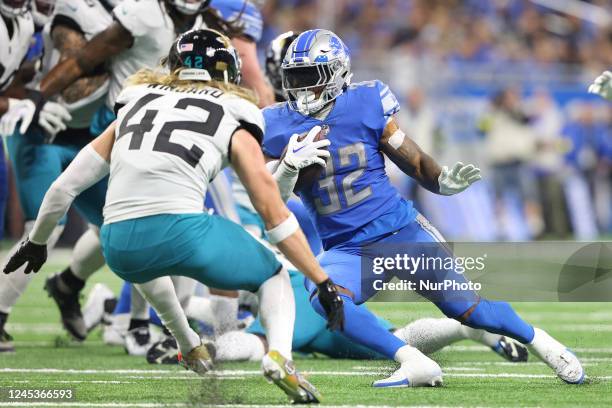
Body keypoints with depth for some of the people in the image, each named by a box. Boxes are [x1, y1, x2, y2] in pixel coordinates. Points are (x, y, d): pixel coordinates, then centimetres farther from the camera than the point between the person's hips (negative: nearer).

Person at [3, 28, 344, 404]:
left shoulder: (135, 106, 25)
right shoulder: (233, 124, 15)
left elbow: (65, 186, 25)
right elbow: (275, 214, 11)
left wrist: (37, 242, 40)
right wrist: (324, 282, 17)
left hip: (119, 245, 4)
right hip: (183, 230, -4)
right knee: (274, 276, 22)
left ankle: (191, 349, 46)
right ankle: (279, 355, -4)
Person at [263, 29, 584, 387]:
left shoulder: (366, 106, -6)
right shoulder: (279, 128, -1)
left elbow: (415, 164, -2)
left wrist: (443, 180, -23)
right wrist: (290, 166, -20)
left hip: (399, 229, -1)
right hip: (346, 250, 1)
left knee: (469, 308, -5)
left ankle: (541, 343, 24)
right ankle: (415, 365, -29)